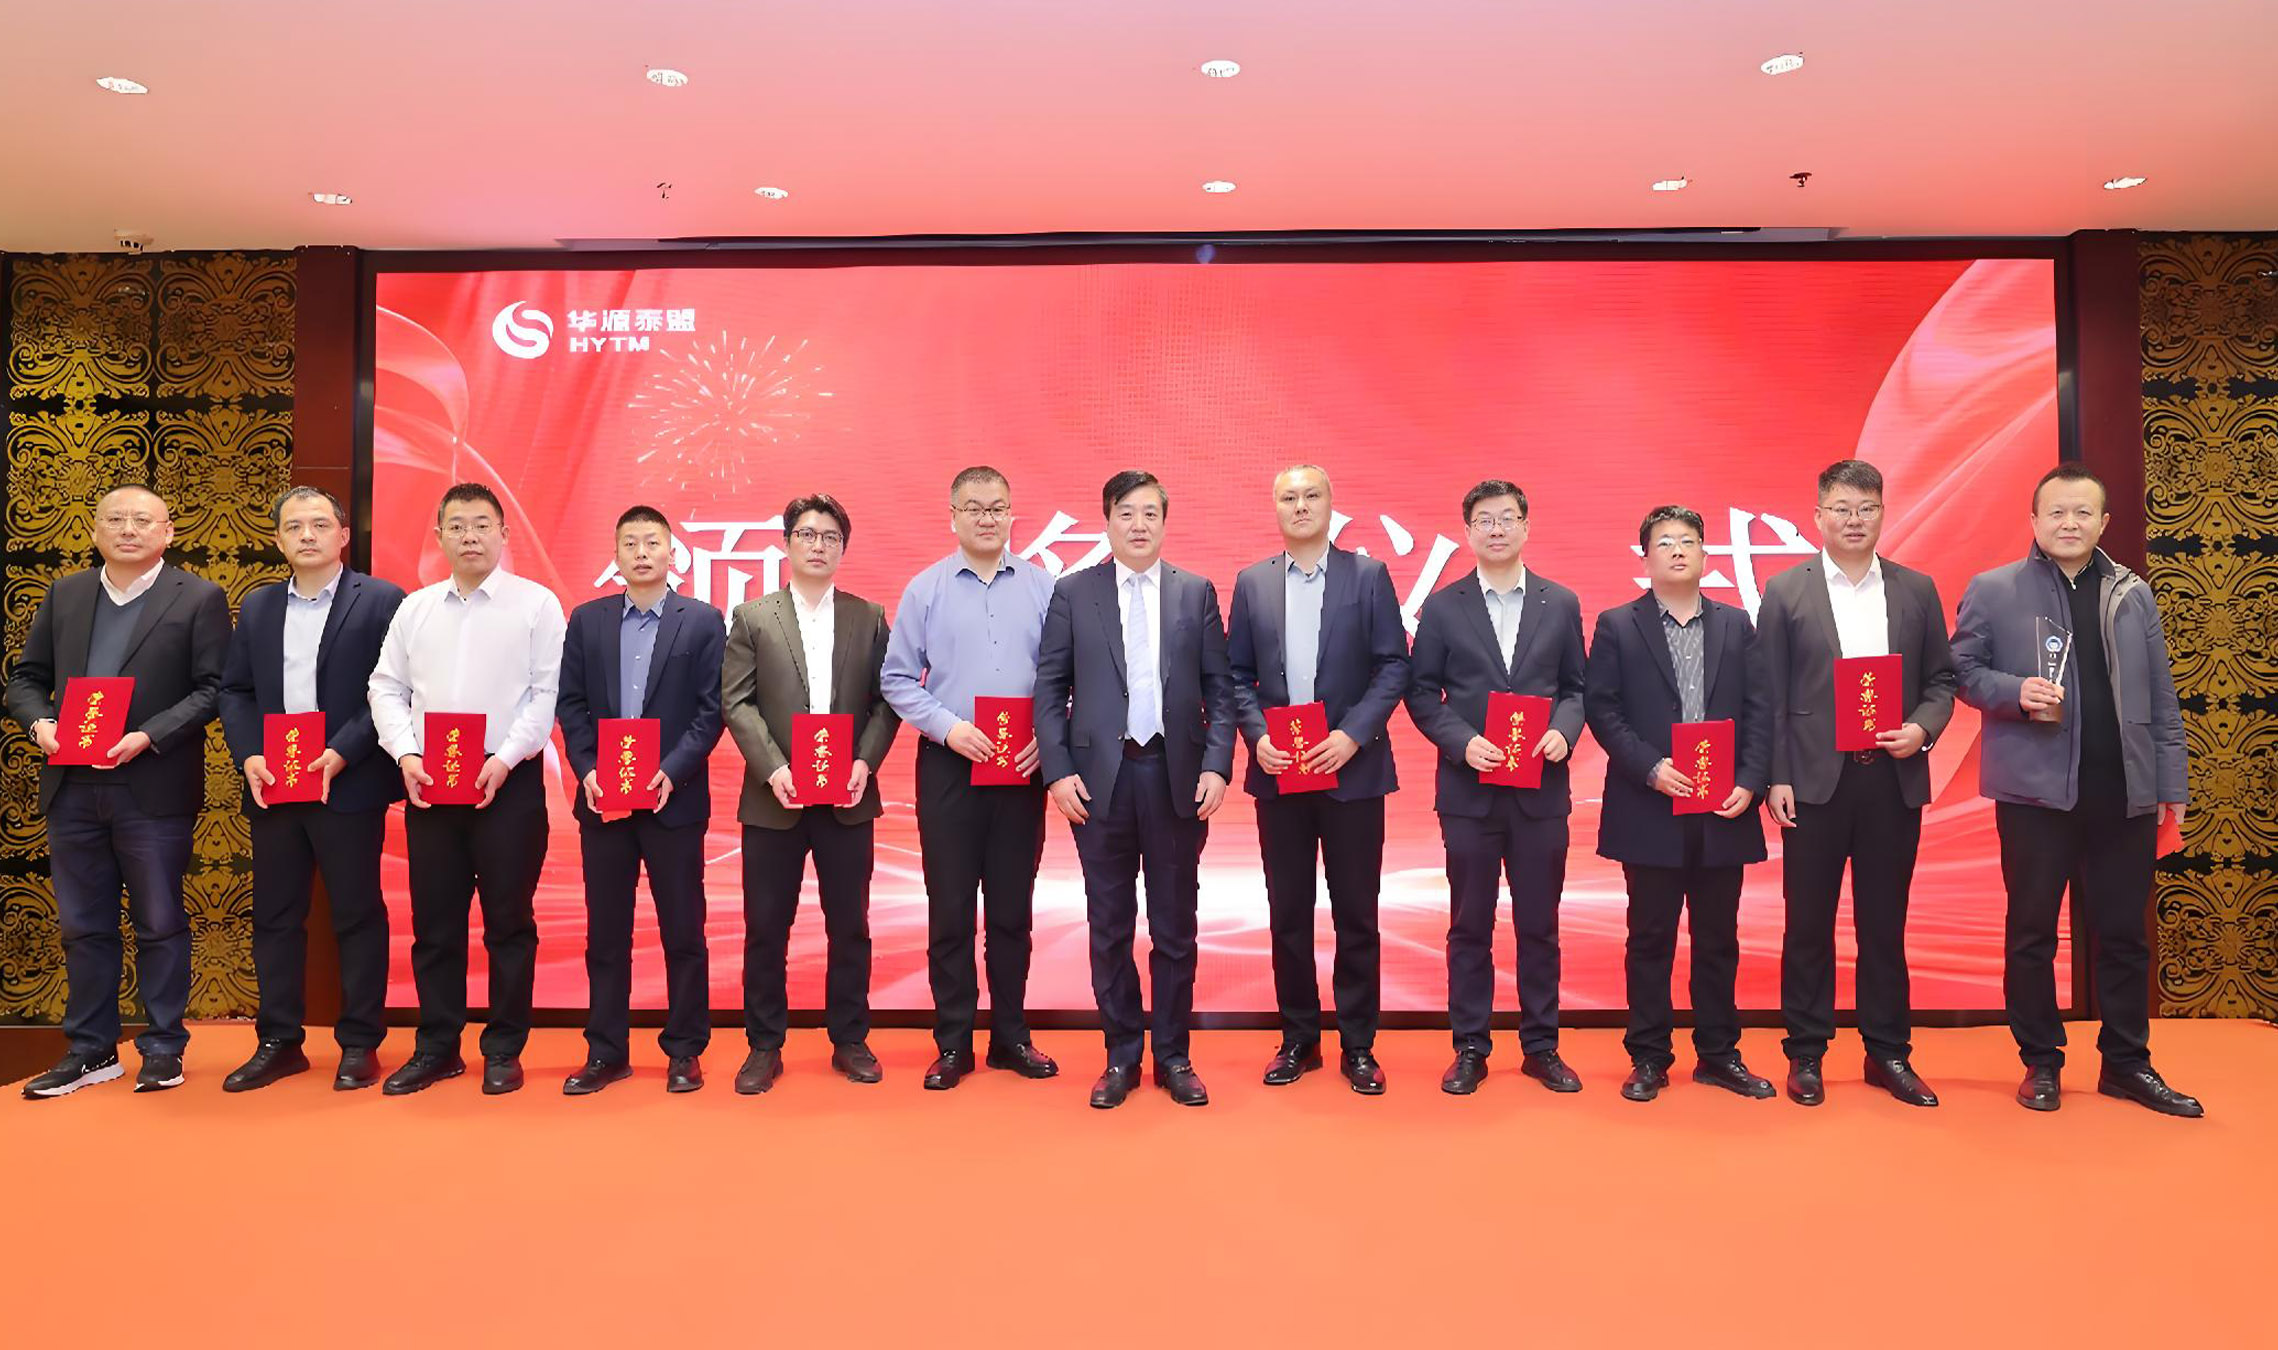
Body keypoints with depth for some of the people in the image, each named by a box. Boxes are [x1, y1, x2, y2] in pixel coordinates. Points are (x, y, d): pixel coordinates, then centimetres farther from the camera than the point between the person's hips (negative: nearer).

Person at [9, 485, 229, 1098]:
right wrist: (39, 721, -6)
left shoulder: (198, 598, -1)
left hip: (155, 788, -4)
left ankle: (163, 1048, 16)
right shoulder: (64, 594, 13)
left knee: (160, 923, 5)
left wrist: (148, 736, -17)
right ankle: (90, 1050, 23)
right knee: (83, 925, 12)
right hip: (72, 787, 4)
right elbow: (26, 677, 14)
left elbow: (211, 687, -6)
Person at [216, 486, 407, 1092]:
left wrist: (341, 753, -16)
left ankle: (360, 1044, 12)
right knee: (275, 917, 10)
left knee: (358, 915, 3)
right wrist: (248, 756, -4)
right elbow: (234, 690, 13)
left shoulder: (381, 600, -2)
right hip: (272, 787, 5)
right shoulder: (257, 608, 14)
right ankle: (279, 1042, 21)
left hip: (349, 786, -5)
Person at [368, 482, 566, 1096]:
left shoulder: (536, 604, 0)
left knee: (508, 920, 2)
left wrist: (505, 758, -14)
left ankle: (503, 1050, 12)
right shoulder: (415, 608, 12)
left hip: (508, 781, -4)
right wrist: (406, 755, -4)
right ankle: (436, 1048, 20)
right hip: (427, 782, 4)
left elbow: (547, 692, -6)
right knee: (434, 922, 9)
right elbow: (387, 687, 11)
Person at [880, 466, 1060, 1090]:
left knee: (1013, 908, 9)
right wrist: (948, 727, -10)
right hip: (949, 765, -1)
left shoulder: (1043, 587, 4)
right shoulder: (925, 589, 3)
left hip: (1022, 769, 1)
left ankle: (1011, 1034, 21)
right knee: (949, 909, 4)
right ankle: (953, 1043, 15)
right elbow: (897, 679, 2)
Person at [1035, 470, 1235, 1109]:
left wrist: (1217, 765, -7)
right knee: (1110, 927, 8)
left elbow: (1220, 688, 4)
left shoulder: (1197, 592, 6)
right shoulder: (1072, 592, 4)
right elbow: (1050, 689, 3)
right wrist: (1058, 770, -6)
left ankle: (1174, 1056, 22)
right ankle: (1121, 1056, 21)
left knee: (1175, 926, 8)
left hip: (1176, 777, 1)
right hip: (1100, 776, 0)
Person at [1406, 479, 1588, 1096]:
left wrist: (1564, 732, -10)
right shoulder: (1443, 606, 3)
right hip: (1469, 789, -1)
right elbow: (1421, 693, 2)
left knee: (1539, 924, 9)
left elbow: (1576, 688, 10)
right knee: (1470, 925, 6)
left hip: (1542, 790, 1)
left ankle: (1541, 1046, 21)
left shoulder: (1561, 604, 7)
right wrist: (1462, 742, -13)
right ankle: (1470, 1049, 17)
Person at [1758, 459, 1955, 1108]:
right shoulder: (1785, 591, 1)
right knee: (1808, 921, 5)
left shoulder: (1916, 589, 9)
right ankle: (1805, 1053, 15)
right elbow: (1770, 695, -1)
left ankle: (1888, 1053, 21)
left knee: (1885, 921, 10)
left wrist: (1922, 728, -9)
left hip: (1894, 778, 2)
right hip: (1816, 779, -2)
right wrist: (1776, 778, -6)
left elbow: (1941, 679, 11)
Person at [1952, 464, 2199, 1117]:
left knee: (2124, 932, 10)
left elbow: (2160, 697, 11)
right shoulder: (1992, 590, 1)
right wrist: (2015, 691, -17)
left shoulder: (2133, 595, 10)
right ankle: (2040, 1062, 17)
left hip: (2124, 793, 3)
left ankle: (2127, 1063, 23)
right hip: (2035, 788, -3)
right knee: (2032, 932, 5)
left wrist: (2171, 785, 8)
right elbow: (1962, 669, 2)